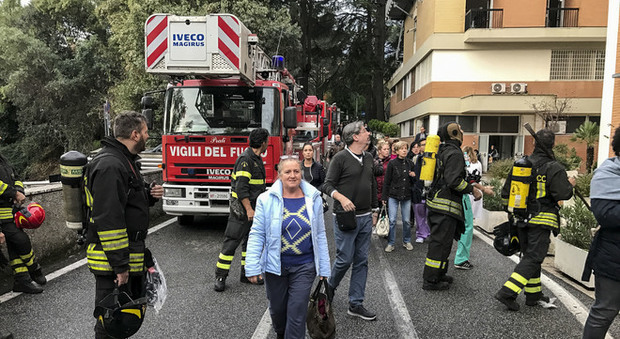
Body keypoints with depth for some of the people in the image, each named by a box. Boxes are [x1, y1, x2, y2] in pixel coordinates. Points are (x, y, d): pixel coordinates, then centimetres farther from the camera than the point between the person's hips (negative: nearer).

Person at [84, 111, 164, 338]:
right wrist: (120, 265, -25)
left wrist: (150, 194, 2)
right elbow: (108, 220, -26)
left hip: (132, 253, 11)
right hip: (113, 260, -11)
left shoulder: (125, 160, 12)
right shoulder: (109, 166, -22)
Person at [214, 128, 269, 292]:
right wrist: (248, 209, -26)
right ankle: (220, 277, 2)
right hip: (241, 207, -10)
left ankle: (247, 274, 21)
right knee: (232, 240, -6)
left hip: (253, 208, 10)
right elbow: (241, 187, -23)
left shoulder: (257, 159, 14)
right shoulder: (245, 159, -16)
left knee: (250, 241, 12)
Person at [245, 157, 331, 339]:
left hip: (304, 266, 0)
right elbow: (257, 234, -4)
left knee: (297, 312, 1)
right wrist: (252, 267, -10)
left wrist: (324, 267, 5)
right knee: (277, 309, 17)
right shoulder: (267, 200, -7)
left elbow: (320, 234, 5)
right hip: (275, 265, 0)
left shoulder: (314, 199, -1)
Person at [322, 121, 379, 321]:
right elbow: (328, 185, -10)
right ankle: (330, 286, 29)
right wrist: (342, 198, -26)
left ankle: (356, 304, 16)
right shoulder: (341, 158, -8)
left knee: (361, 261, 7)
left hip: (365, 218, 7)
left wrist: (374, 209, 18)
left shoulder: (368, 158, 12)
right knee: (345, 258, -1)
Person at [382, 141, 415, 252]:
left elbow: (413, 181, 19)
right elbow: (387, 181, -3)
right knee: (392, 220, -2)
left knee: (406, 220, 8)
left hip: (406, 196, 3)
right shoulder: (392, 163, -5)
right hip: (393, 196, -3)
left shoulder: (410, 163, 7)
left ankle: (407, 241, 25)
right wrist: (384, 197, -5)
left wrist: (413, 176, -4)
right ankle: (390, 243, 10)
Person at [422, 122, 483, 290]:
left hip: (435, 201, 10)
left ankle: (438, 273, 31)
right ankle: (431, 280, 4)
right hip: (446, 205, -10)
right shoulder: (455, 153, -15)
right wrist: (472, 189, -12)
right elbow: (454, 180, -23)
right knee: (441, 242, -3)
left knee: (439, 240, 19)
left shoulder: (442, 151, 14)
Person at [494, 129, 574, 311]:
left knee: (529, 256, 17)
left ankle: (534, 295, 26)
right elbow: (563, 194, -15)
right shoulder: (554, 168, -10)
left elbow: (506, 193, 8)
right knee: (533, 258, -3)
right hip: (541, 220, -6)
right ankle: (508, 292, -12)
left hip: (521, 219, 6)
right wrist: (570, 185, 6)